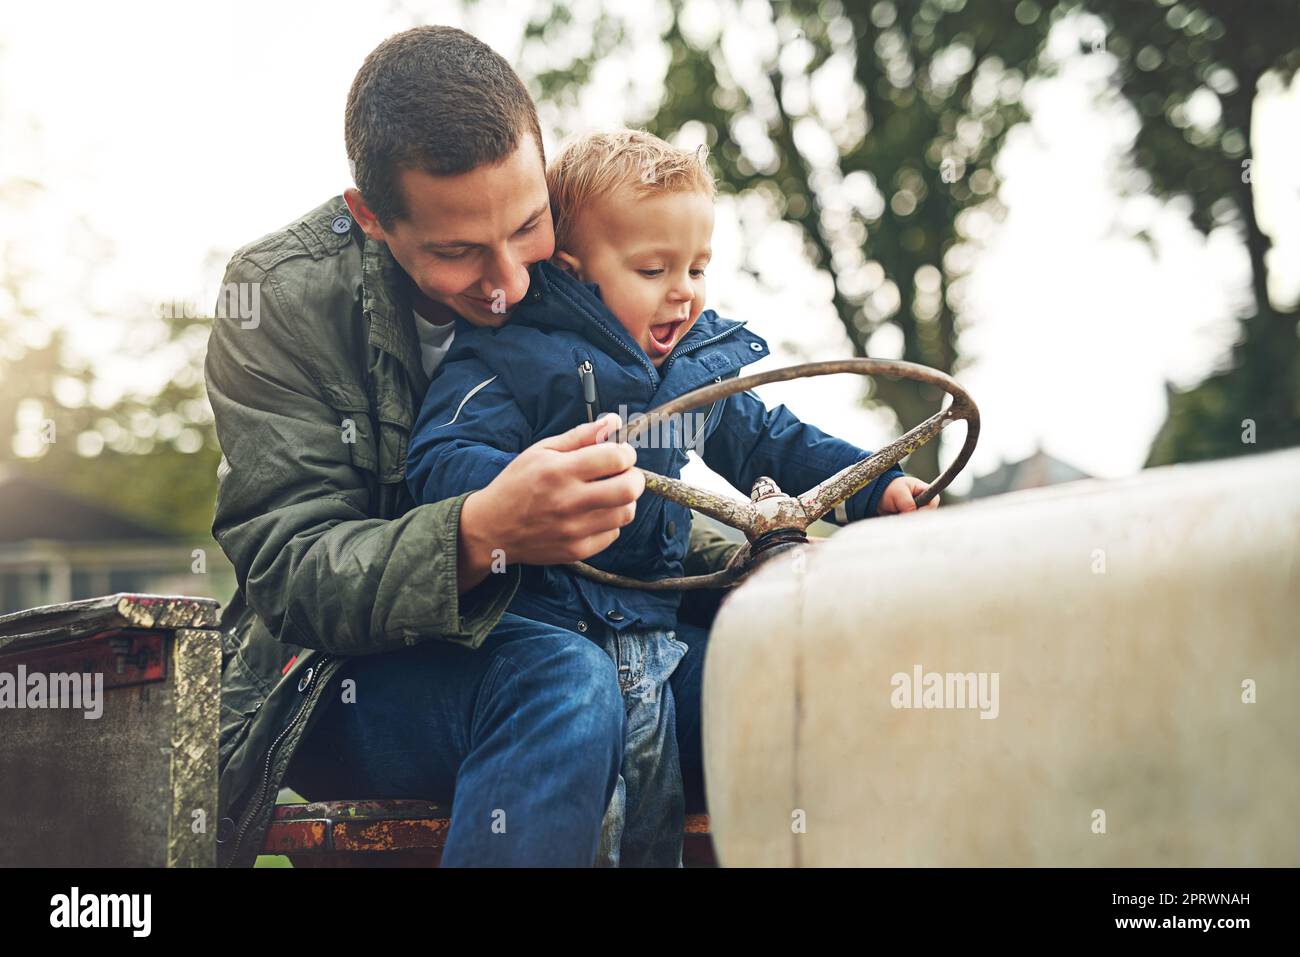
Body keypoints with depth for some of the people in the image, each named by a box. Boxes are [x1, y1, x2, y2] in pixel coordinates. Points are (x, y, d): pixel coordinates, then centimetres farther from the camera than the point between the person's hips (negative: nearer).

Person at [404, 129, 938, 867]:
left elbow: (767, 443, 24)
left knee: (652, 817, 11)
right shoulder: (514, 358, -12)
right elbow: (441, 464, -23)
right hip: (540, 618, -6)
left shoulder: (705, 362, 10)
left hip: (646, 616, 7)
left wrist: (874, 486, 14)